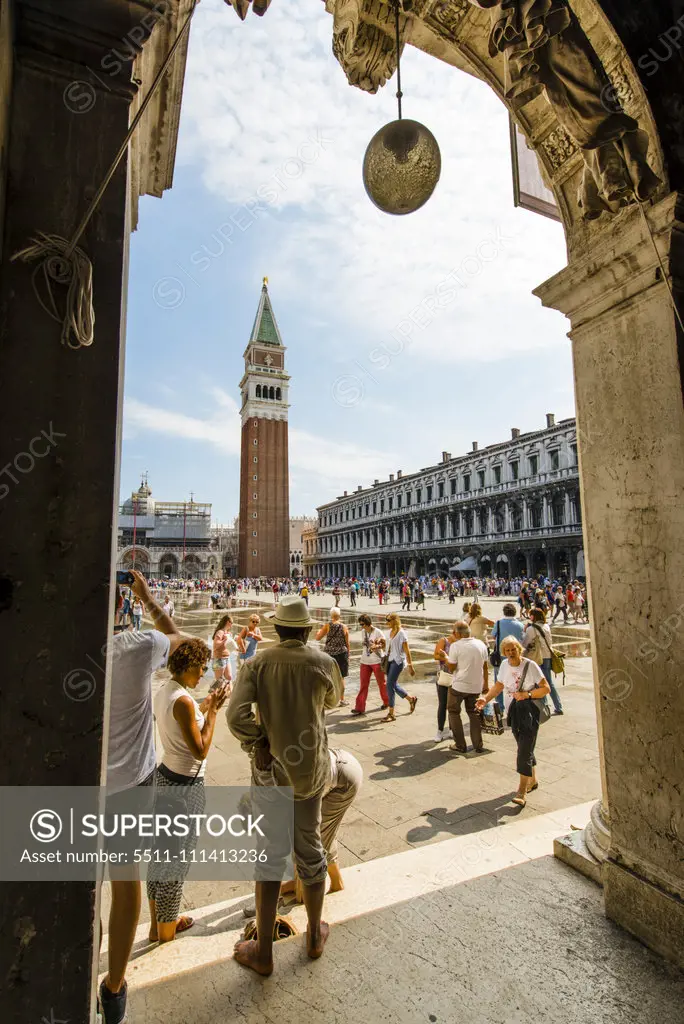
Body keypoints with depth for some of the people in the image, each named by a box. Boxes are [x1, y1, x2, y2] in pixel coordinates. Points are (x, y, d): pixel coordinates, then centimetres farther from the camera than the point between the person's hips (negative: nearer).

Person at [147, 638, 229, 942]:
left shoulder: (163, 692, 1)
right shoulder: (183, 701, -27)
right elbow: (200, 750, -22)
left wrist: (206, 705, 9)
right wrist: (213, 710, -18)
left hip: (164, 776, 9)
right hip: (186, 785, -9)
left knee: (160, 853, 22)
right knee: (176, 861, 10)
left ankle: (157, 924, 40)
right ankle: (167, 933, 29)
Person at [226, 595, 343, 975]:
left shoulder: (257, 663, -13)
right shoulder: (323, 662, -12)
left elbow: (236, 715, -23)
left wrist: (258, 744, -8)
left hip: (270, 768, -1)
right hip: (311, 768, 1)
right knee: (309, 848, 20)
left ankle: (263, 951, 31)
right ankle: (315, 935, 41)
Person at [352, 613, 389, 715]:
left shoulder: (377, 632, -13)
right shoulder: (363, 632, 5)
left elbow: (384, 645, -13)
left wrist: (377, 646, -28)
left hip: (377, 661, -4)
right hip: (365, 662, 5)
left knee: (381, 683, 11)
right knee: (363, 684, -1)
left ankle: (386, 702, 32)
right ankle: (359, 708, 0)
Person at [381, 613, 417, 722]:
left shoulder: (401, 634, -14)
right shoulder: (390, 632, 7)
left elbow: (407, 651, -13)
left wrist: (411, 666, -13)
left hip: (398, 662, -8)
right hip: (389, 661, 8)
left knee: (390, 685, -9)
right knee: (394, 685, 15)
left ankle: (391, 714, 1)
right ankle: (411, 699, 38)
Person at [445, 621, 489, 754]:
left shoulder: (456, 646, -15)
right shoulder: (481, 644, 2)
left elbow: (451, 668, -11)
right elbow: (485, 667, 9)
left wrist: (446, 658, 5)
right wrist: (486, 683, 19)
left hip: (459, 686, -5)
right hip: (476, 686, 5)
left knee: (454, 712, 11)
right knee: (474, 713, 19)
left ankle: (460, 746, 12)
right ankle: (478, 745, 20)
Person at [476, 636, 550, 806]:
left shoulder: (530, 665, -14)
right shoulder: (504, 665, 3)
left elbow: (545, 688, -11)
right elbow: (498, 686, 12)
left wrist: (527, 694, -24)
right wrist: (486, 698, -3)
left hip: (529, 711, -6)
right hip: (513, 712, 6)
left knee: (524, 750, -9)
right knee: (525, 748, 18)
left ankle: (522, 791, -5)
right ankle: (532, 780, 38)